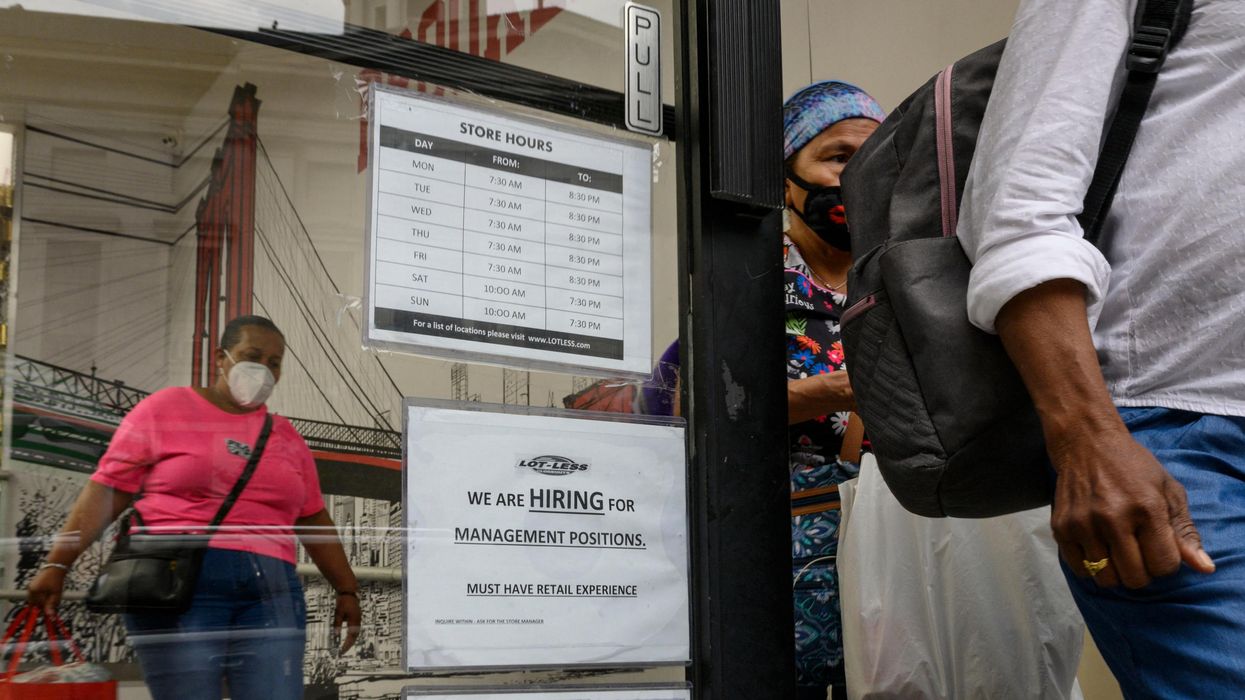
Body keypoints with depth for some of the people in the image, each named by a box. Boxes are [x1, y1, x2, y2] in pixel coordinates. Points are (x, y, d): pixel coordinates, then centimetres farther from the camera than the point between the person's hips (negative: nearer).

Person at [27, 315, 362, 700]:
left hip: (270, 593, 4)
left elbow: (315, 522, 22)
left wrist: (347, 589, 19)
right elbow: (106, 491, 3)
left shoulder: (287, 436, 18)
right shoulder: (165, 408, 7)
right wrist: (57, 564, -4)